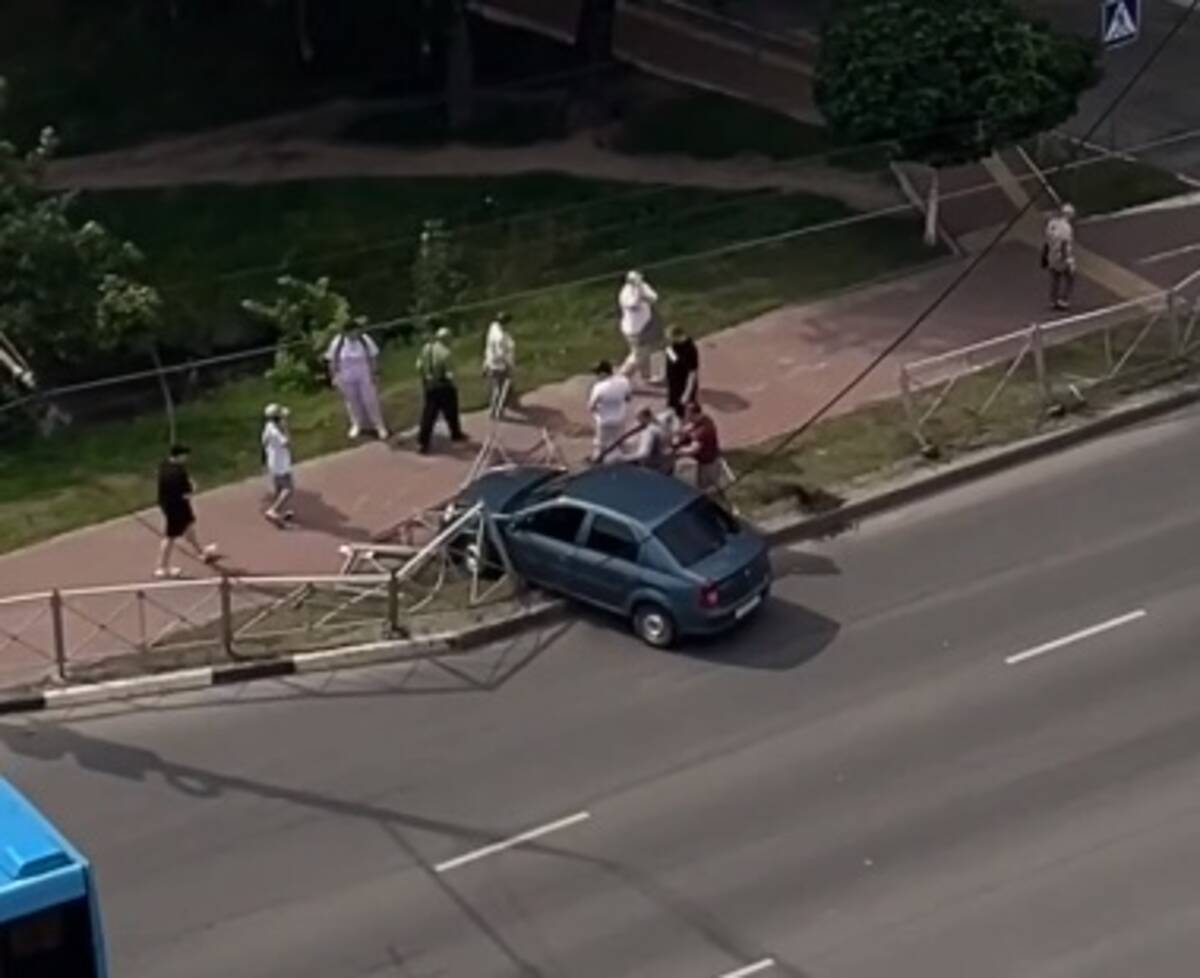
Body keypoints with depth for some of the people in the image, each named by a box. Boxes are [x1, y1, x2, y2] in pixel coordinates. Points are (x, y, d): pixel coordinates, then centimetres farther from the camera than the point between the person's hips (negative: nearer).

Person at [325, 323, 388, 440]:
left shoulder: (365, 340, -14)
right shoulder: (337, 342, -15)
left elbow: (373, 357, -3)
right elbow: (332, 361, -4)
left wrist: (374, 373, -1)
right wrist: (334, 377, -3)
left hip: (364, 377, -1)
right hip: (346, 378, 1)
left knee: (370, 400, 3)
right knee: (352, 401, 16)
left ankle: (379, 425, 18)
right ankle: (357, 424, 36)